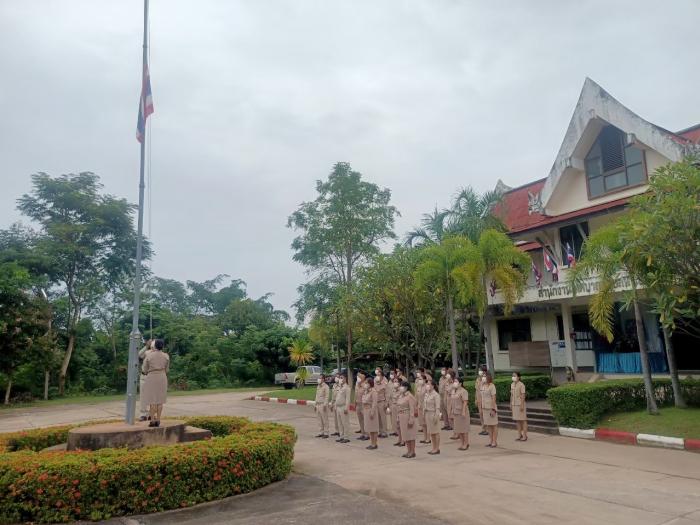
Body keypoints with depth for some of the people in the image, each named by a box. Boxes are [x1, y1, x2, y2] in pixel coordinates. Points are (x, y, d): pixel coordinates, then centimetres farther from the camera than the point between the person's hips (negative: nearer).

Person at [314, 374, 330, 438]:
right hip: (318, 404, 8)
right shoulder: (318, 387, 15)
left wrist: (325, 405, -19)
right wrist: (315, 405, 17)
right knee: (319, 419, 9)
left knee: (325, 419, -3)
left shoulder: (326, 387, -9)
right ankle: (321, 432, 16)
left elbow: (326, 397, -14)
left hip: (323, 405, -8)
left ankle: (326, 433, 2)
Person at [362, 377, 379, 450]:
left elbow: (374, 403, -18)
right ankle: (371, 443, 24)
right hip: (366, 410, 9)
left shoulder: (373, 391, -15)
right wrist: (363, 410, 9)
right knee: (369, 427, 14)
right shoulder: (365, 391, 11)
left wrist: (372, 412, -20)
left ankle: (374, 444, 7)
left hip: (371, 410, -9)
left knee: (373, 428, 0)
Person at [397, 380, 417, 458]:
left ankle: (413, 452, 8)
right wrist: (399, 418, 11)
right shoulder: (401, 396, 10)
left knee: (410, 434, 0)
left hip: (408, 416, -9)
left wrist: (411, 419, -20)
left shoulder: (410, 396, -14)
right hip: (402, 417, 9)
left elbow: (412, 409, -17)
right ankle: (408, 451, 22)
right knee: (405, 434, 13)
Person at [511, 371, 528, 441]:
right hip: (514, 404, 7)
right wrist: (511, 404, 13)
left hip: (520, 404, -7)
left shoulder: (521, 385, -11)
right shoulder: (512, 385, 10)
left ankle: (524, 436, 7)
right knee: (517, 420, 10)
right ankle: (519, 435, 17)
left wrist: (522, 405, -16)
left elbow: (523, 395, -13)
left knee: (523, 420, 1)